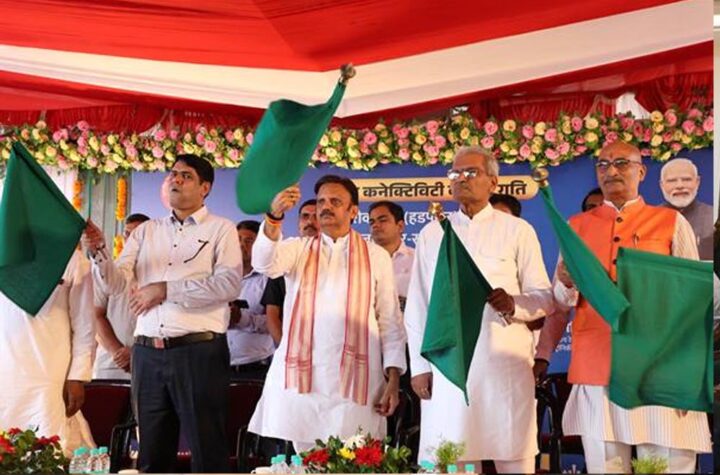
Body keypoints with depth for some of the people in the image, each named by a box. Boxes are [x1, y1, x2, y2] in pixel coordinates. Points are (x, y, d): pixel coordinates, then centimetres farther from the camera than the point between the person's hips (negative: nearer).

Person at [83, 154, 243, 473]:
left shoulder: (220, 229, 4)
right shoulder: (146, 231, 17)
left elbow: (229, 284, -12)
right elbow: (114, 284, 8)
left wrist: (166, 289, -13)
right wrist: (98, 253, -12)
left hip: (199, 350, -4)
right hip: (148, 353, 4)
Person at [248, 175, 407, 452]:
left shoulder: (376, 257, 9)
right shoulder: (298, 250, 13)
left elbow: (391, 322, 7)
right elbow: (265, 263, -9)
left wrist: (393, 379, -1)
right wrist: (274, 217, -26)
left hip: (355, 380, -1)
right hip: (301, 378, 1)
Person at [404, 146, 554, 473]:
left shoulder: (517, 231, 7)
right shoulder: (432, 233, 12)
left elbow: (545, 297, 5)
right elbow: (417, 305, 11)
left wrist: (514, 304, -16)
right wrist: (419, 365, 4)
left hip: (505, 361, -1)